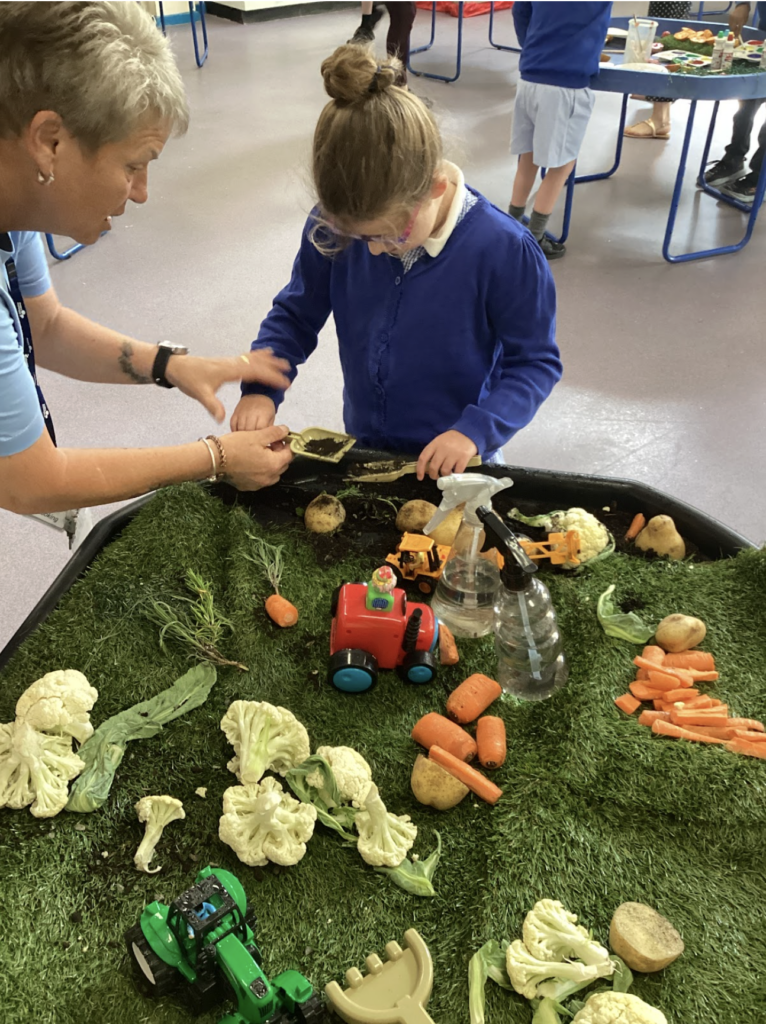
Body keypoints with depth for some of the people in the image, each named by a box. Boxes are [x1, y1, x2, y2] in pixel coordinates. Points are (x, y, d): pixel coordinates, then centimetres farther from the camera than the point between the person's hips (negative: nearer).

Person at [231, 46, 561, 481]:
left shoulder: (504, 251, -21)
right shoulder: (333, 230, -11)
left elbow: (536, 361, -12)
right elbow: (296, 315, 3)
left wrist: (476, 430, -25)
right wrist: (260, 389, -13)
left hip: (455, 468, -2)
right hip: (361, 452, 3)